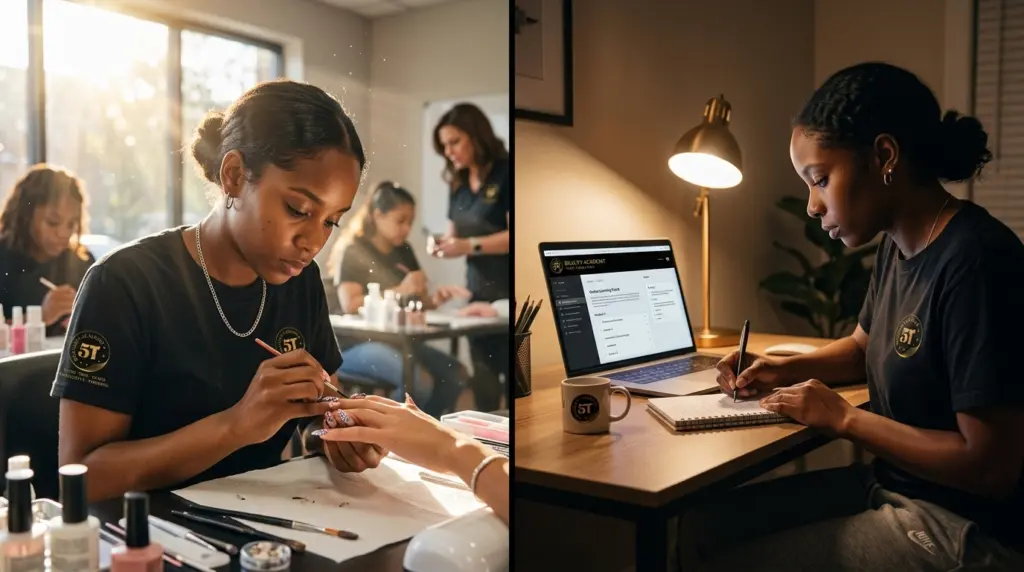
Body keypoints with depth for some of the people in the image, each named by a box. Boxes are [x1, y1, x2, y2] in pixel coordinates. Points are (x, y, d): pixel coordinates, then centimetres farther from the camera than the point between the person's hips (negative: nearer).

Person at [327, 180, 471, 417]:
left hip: (397, 339, 7)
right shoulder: (352, 251, -6)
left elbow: (416, 301, 13)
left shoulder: (404, 251, 12)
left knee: (454, 373, -14)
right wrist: (400, 291, -18)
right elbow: (350, 305, -19)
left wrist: (435, 299, -10)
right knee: (415, 383, -31)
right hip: (357, 343, -7)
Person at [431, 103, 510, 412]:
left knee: (508, 373, -5)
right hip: (477, 289, 7)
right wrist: (443, 242, -4)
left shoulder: (505, 174, -9)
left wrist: (470, 246, -23)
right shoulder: (458, 183, 12)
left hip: (506, 290, -7)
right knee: (482, 378, 7)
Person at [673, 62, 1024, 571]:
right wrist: (785, 369, 4)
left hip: (964, 529, -8)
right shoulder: (897, 247, 4)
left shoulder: (975, 263, -25)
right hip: (891, 485, 8)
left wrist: (844, 418, -15)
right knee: (701, 525, 3)